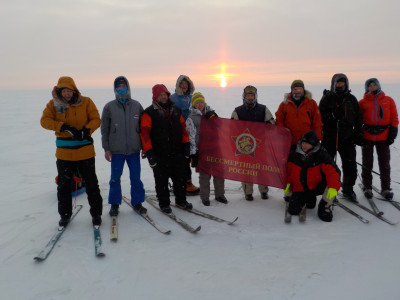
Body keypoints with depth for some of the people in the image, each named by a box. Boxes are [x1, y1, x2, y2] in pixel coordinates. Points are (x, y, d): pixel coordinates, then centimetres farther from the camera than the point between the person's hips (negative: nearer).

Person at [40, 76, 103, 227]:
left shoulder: (86, 102, -2)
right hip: (64, 152, 2)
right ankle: (65, 214, 29)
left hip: (85, 150, -1)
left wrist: (86, 130, -24)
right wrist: (64, 127, -23)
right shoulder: (53, 104, 1)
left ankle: (96, 213, 21)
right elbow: (45, 121, -10)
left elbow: (96, 119, -6)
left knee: (91, 184, 5)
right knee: (63, 185, 11)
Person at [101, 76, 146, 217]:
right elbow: (104, 129, 4)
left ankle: (137, 202, 22)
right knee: (115, 178, 6)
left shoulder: (136, 105, 5)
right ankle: (114, 204, 22)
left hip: (134, 149, 1)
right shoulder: (109, 107, 2)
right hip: (116, 150, -1)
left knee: (136, 177, 7)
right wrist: (106, 148, -2)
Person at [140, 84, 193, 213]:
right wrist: (149, 153, -14)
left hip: (177, 153, 4)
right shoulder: (149, 112, -5)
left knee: (180, 178, 12)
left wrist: (186, 145, 11)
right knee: (162, 181, 4)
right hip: (160, 155, -4)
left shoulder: (176, 110, 12)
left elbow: (183, 128, 17)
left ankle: (181, 200, 29)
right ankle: (164, 203, 21)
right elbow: (144, 133, -9)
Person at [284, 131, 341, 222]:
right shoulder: (294, 155, -6)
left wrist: (333, 187, -39)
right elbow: (288, 170, 11)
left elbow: (332, 171, -24)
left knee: (332, 182, -30)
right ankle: (309, 200, 22)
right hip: (299, 189, 2)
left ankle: (325, 207, -3)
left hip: (317, 186, -2)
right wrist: (287, 183, -1)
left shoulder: (322, 155, -15)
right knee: (293, 210, -13)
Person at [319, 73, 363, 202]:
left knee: (350, 166, 3)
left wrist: (358, 133, 7)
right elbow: (320, 117, -1)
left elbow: (358, 118, 12)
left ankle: (348, 190, 19)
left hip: (347, 138, 2)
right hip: (329, 138, -2)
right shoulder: (327, 98, 2)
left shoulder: (351, 99, 9)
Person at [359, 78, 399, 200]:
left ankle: (385, 188, 16)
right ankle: (367, 187, 17)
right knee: (367, 163, 6)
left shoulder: (388, 101, 6)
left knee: (385, 163, 6)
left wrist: (393, 134, -1)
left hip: (384, 137, 1)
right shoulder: (362, 102, 3)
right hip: (367, 136, -1)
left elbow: (394, 118, 7)